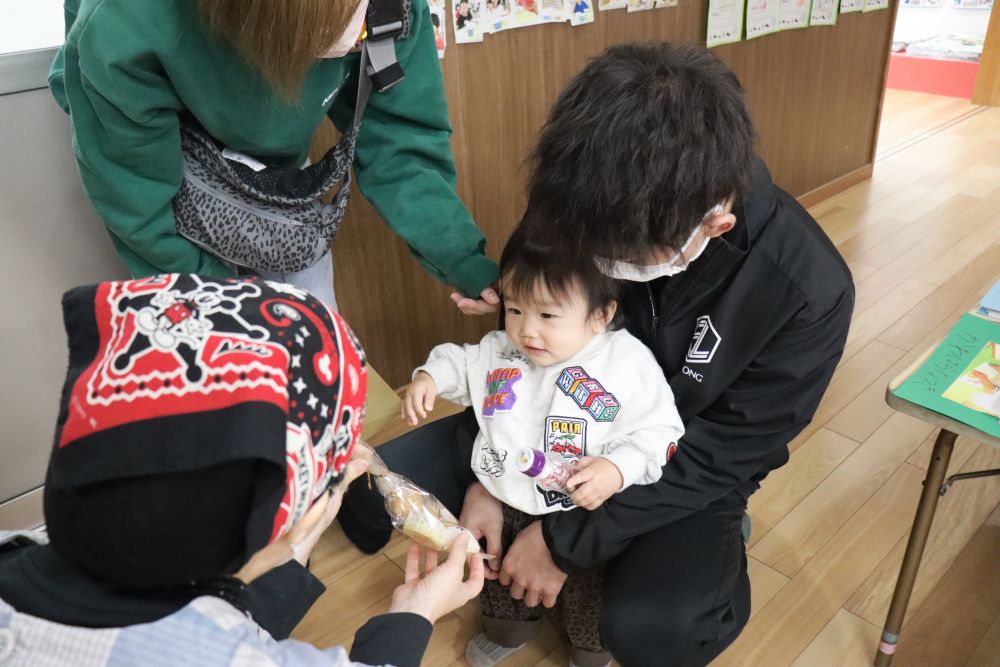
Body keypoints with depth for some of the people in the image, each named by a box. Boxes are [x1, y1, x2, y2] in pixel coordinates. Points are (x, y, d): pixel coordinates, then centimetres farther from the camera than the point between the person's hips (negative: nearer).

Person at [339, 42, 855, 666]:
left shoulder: (808, 289, -28)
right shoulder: (585, 211, -22)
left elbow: (722, 452, -21)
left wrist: (569, 540, -22)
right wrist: (488, 477, -14)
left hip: (684, 467, -2)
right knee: (371, 488, -9)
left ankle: (707, 537, 5)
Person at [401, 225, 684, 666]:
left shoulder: (628, 362, -20)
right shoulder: (498, 351, -7)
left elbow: (658, 432, -17)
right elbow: (462, 364, 14)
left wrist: (617, 468, -31)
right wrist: (430, 376, -5)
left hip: (586, 518, -4)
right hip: (503, 507, 4)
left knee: (586, 593, 16)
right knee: (497, 574, 26)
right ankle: (508, 628, 59)